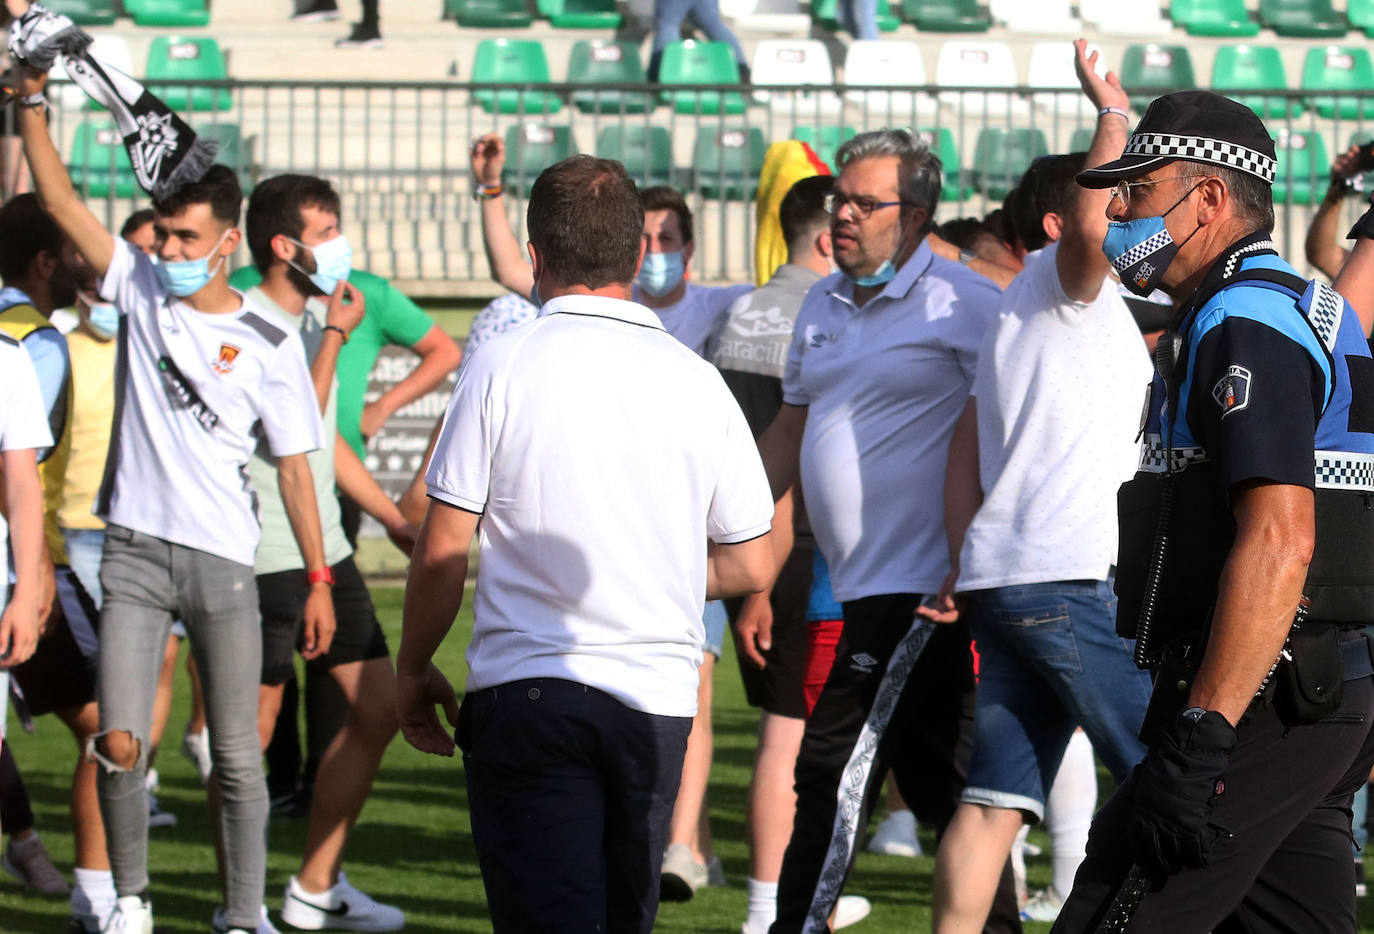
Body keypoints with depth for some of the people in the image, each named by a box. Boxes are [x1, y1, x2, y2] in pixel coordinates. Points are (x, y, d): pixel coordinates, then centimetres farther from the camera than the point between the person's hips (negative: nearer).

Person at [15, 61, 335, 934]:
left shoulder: (270, 344, -1)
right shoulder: (139, 286, 4)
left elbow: (295, 467, 3)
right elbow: (60, 199, -2)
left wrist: (319, 577, 1)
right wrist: (32, 102, -12)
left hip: (224, 564, -1)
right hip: (135, 551, 1)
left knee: (239, 759, 1)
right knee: (121, 744, -8)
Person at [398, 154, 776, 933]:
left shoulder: (502, 365, -5)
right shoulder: (695, 380, 5)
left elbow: (443, 552, -5)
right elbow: (752, 565, 9)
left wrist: (414, 670, 10)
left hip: (527, 688, -3)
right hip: (657, 696, 3)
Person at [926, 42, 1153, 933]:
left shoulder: (1027, 311, 24)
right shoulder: (1057, 279, -3)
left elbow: (967, 442, 22)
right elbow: (1091, 229, -26)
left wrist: (962, 557, 17)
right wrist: (1114, 114, -15)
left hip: (999, 579, 9)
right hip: (1069, 579, -9)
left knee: (996, 797, 4)